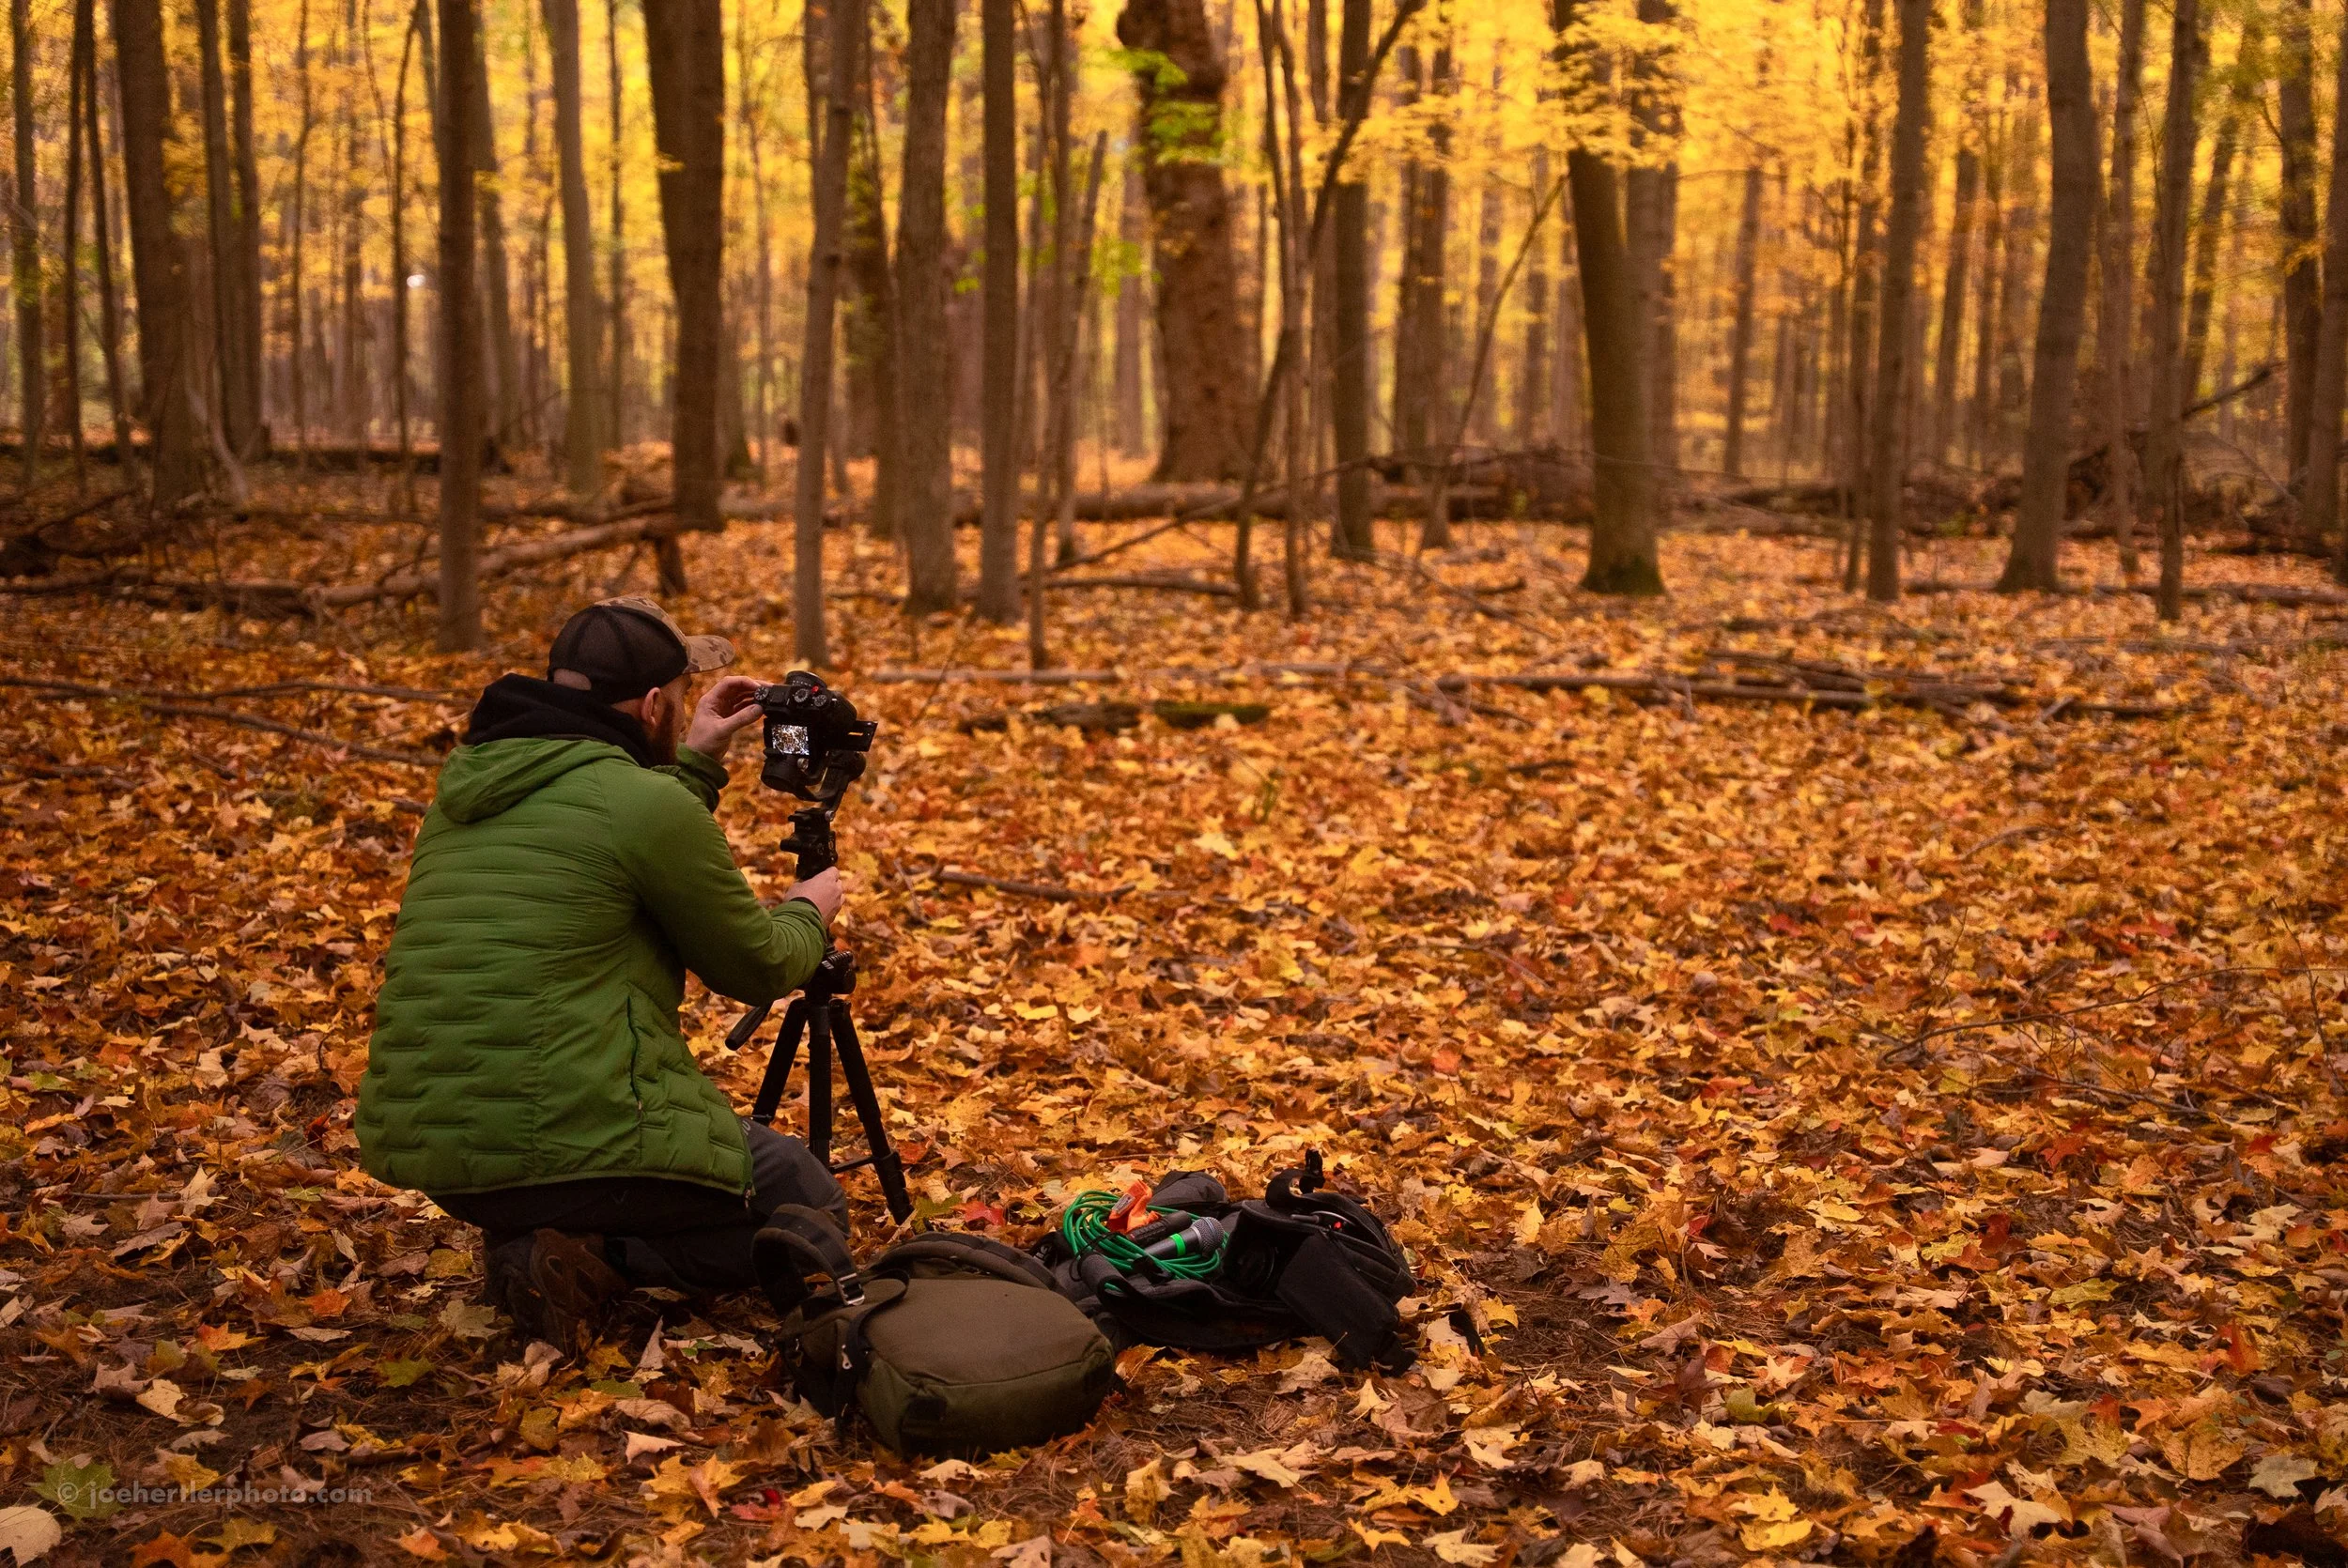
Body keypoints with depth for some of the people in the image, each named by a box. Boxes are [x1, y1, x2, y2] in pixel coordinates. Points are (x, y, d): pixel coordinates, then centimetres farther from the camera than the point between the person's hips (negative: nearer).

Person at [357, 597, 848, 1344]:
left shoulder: (467, 779, 10)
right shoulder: (642, 801, -12)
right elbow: (758, 968, 1)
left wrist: (695, 763, 27)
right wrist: (808, 912, 22)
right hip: (566, 1138, -8)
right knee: (810, 1210, 11)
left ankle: (528, 1233, 9)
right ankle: (591, 1259, -8)